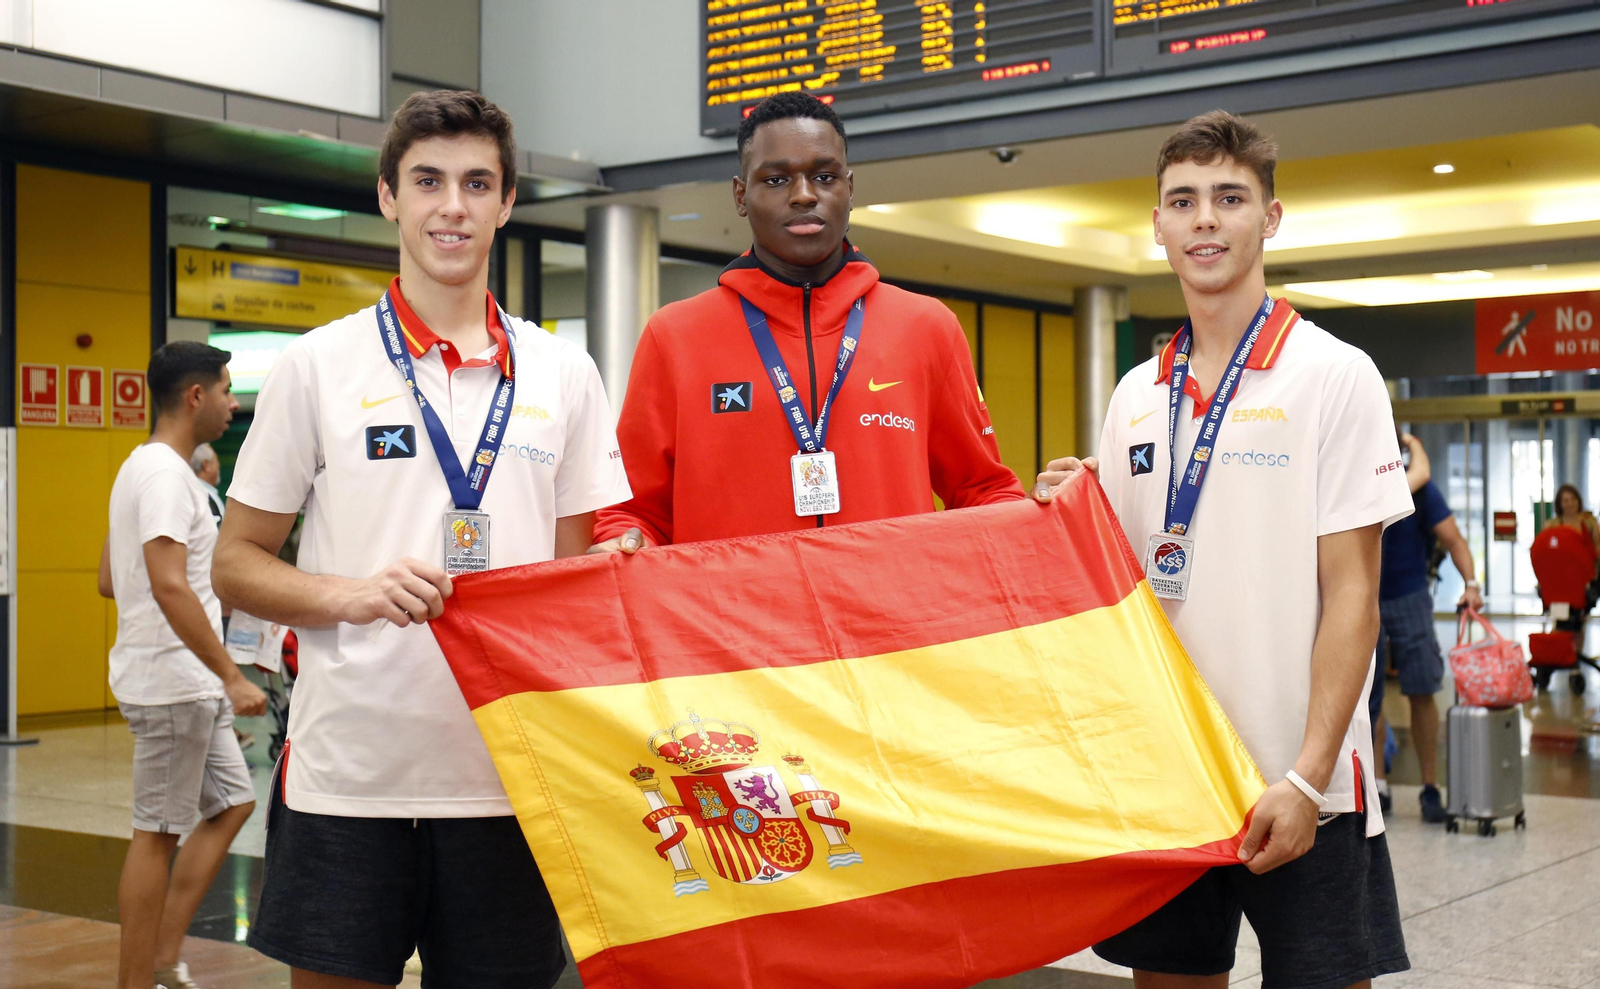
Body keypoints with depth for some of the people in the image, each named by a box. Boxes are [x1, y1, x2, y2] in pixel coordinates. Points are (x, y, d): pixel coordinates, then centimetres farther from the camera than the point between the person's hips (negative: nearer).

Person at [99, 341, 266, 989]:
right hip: (171, 683, -10)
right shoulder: (165, 473, -17)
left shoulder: (146, 468, 15)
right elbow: (169, 586, -27)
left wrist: (211, 588, 28)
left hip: (189, 687, 10)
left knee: (232, 803, 14)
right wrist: (232, 676, -26)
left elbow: (109, 581, 21)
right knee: (158, 832, -2)